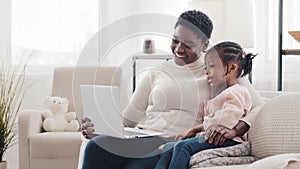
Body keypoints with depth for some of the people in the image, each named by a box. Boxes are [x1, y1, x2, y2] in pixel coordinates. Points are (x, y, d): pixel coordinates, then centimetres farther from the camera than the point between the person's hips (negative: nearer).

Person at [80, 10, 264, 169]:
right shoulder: (158, 73, 19)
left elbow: (258, 107, 3)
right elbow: (128, 119, 16)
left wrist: (235, 130, -18)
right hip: (142, 139, 3)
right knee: (95, 147, -30)